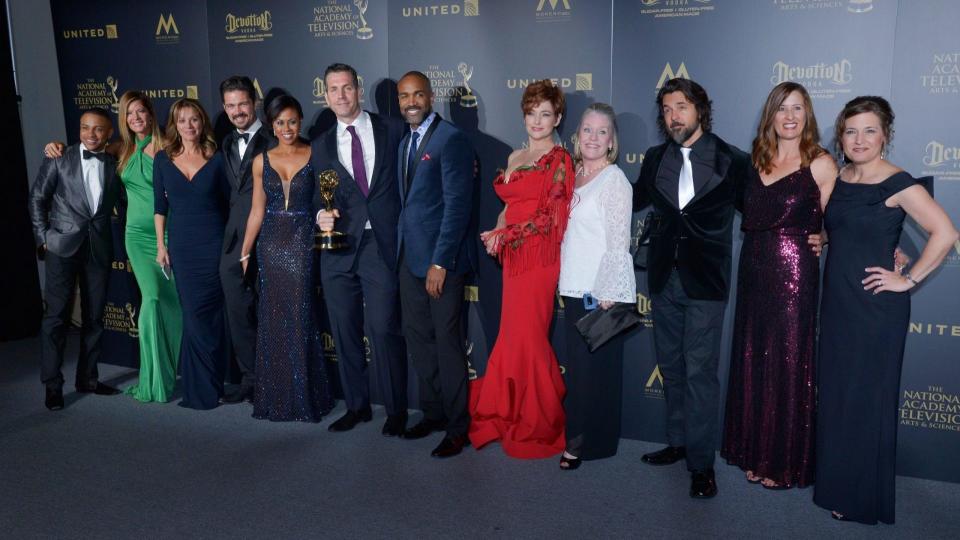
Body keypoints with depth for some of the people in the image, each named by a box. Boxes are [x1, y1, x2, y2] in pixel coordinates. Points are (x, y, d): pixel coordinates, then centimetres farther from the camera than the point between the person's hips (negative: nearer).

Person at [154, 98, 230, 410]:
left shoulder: (216, 159, 1)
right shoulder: (163, 159, 5)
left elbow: (228, 203, 4)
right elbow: (159, 205, 7)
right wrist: (161, 246, 3)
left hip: (214, 243, -1)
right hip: (181, 245, 2)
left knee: (206, 314, -1)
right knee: (193, 312, 3)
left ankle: (202, 389, 12)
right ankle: (203, 387, 16)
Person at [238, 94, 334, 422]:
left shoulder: (315, 155, -1)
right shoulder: (261, 161, 7)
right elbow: (257, 210, 9)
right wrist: (244, 253, 7)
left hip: (303, 242, -3)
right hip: (271, 244, 3)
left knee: (300, 318, -1)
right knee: (273, 319, 8)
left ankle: (305, 397, 14)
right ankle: (276, 397, 22)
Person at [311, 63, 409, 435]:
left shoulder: (392, 129, 6)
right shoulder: (321, 146, 14)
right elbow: (319, 196, 14)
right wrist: (321, 216, -8)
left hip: (382, 245, -3)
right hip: (339, 248, 4)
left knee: (384, 328, -8)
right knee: (344, 331, 9)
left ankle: (396, 410, 8)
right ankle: (356, 405, 25)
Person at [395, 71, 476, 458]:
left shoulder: (451, 139, -11)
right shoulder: (405, 143, 15)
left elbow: (457, 204, -17)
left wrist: (440, 262, -19)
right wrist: (402, 252, 10)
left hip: (441, 258, -8)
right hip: (410, 258, 8)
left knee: (447, 342, 0)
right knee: (417, 339, 14)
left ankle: (457, 428, 13)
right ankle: (432, 414, 30)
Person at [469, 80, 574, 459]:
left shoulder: (559, 161, -5)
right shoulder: (516, 157, 16)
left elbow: (552, 219, -11)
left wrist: (505, 235, -11)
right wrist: (496, 235, -1)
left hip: (539, 257, -6)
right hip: (514, 257, 6)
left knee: (527, 337, -1)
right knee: (513, 335, 11)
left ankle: (536, 424, 15)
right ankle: (509, 413, 25)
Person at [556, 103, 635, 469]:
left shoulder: (615, 181, -9)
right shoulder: (574, 177, 13)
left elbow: (618, 243, -13)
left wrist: (606, 295, -17)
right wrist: (566, 287, 12)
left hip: (602, 292, -7)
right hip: (576, 289, 7)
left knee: (596, 367, 1)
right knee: (577, 366, 13)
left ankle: (590, 442, 15)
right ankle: (577, 436, 25)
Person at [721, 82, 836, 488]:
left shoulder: (820, 163, -5)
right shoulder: (757, 161, 10)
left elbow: (831, 223, -1)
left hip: (794, 272, -5)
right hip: (753, 270, 5)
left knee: (788, 366, 3)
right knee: (753, 363, 11)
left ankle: (787, 462, 18)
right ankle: (757, 453, 26)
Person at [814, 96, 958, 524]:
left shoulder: (897, 183, -13)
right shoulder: (838, 178, 7)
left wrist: (909, 279, -17)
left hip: (876, 306, -7)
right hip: (836, 301, 7)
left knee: (866, 399, 4)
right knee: (834, 394, 14)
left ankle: (864, 500, 20)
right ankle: (836, 484, 31)